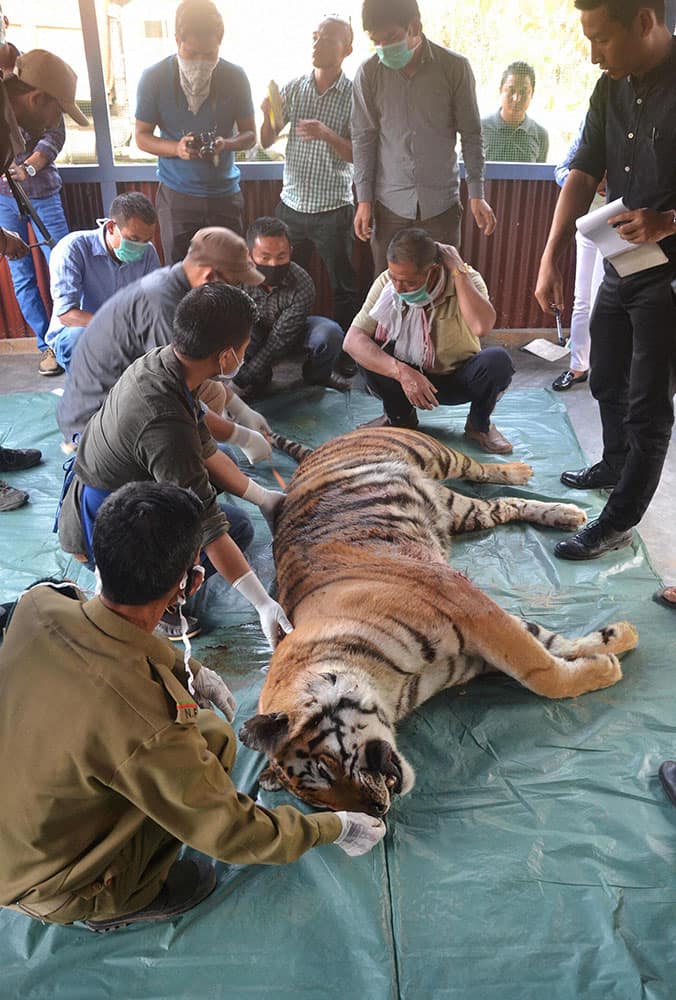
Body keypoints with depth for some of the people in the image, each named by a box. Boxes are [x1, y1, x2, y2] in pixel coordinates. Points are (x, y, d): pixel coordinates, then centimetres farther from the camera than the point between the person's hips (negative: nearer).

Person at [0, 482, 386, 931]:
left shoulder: (39, 603, -20)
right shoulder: (149, 728, -39)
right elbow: (232, 834, -22)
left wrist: (185, 668, 4)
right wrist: (337, 828, -7)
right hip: (45, 889, -6)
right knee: (213, 734, -9)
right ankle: (117, 904, 9)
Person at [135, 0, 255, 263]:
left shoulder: (234, 77, -5)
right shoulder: (154, 78, -8)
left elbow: (250, 135, 3)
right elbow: (142, 137, -1)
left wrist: (226, 143, -21)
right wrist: (176, 148, -22)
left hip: (224, 194, 1)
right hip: (176, 196, 0)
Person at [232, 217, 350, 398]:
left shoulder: (302, 286, -31)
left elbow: (281, 338, -28)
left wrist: (245, 376, -32)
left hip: (290, 331, 0)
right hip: (254, 330, 0)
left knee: (329, 333, -30)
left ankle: (316, 376, 5)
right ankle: (259, 382, -3)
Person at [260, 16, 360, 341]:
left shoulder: (354, 95, -5)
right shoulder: (293, 88, 3)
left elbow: (358, 155, -8)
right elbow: (266, 142, 6)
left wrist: (327, 135, -24)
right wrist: (268, 116, -14)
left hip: (333, 209, -3)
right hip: (291, 204, 3)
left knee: (344, 287, 7)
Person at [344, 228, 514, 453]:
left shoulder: (466, 279, -21)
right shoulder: (386, 283, -18)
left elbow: (481, 327, -43)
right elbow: (352, 340, -28)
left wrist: (458, 271, -36)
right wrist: (402, 372, -40)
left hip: (458, 380, -1)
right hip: (409, 374, 1)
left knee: (498, 361, -32)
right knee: (366, 348, -27)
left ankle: (479, 425, 1)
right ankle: (400, 417, 2)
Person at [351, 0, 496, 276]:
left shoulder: (455, 67, -4)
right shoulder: (368, 73, -1)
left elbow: (471, 134, 1)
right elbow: (363, 139, 3)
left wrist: (476, 194, -3)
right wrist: (364, 200, -1)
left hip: (442, 203, 0)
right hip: (390, 204, 1)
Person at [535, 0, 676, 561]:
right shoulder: (613, 89, 3)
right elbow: (583, 176, 1)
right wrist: (550, 261, -7)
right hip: (621, 267, 8)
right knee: (607, 382, 21)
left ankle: (618, 523, 9)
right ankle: (616, 466, 45)